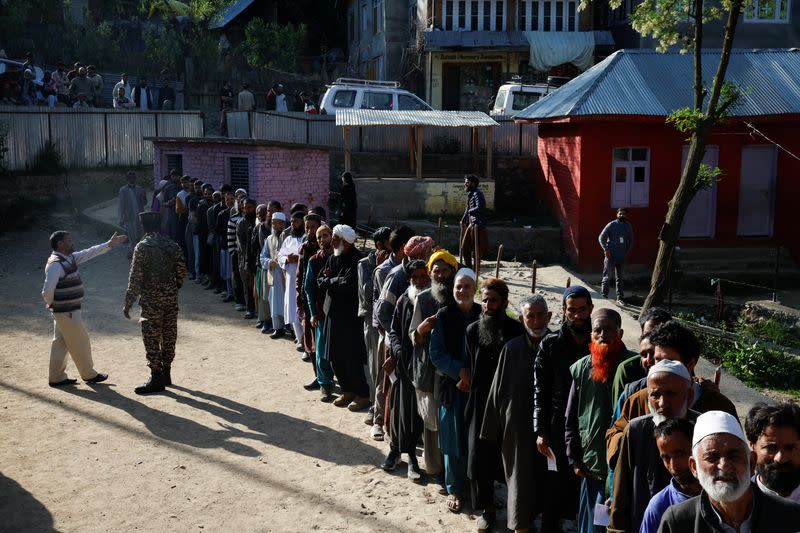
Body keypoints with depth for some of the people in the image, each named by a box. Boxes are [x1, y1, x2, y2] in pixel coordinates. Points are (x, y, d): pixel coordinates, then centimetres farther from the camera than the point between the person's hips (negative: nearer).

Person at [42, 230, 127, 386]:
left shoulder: (69, 258, 7)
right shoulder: (56, 264, -22)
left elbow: (89, 253, 15)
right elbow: (47, 290, -28)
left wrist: (109, 244, 13)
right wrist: (51, 303, -11)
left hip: (65, 312, 9)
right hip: (67, 312, -9)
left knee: (60, 343, 14)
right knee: (80, 344, 4)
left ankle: (56, 377, 21)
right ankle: (89, 374, 18)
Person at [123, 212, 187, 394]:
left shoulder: (143, 247, -11)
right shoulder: (172, 245, 4)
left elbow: (135, 277, -13)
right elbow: (181, 271, 6)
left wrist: (128, 303, -8)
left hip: (151, 299, -6)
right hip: (171, 298, 6)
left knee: (151, 338, 1)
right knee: (169, 335, 13)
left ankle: (156, 379, 3)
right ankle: (166, 374, 24)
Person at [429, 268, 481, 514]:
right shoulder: (444, 315, -5)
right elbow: (435, 353, -6)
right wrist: (461, 371, -16)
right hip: (451, 385, -1)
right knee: (455, 438, 7)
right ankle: (455, 489, 21)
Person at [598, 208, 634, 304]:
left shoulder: (628, 226, 7)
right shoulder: (611, 225, -6)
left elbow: (631, 240, 18)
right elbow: (601, 237, -6)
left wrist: (627, 251, 9)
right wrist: (606, 249, -14)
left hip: (621, 256, 4)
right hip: (610, 255, -3)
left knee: (619, 278, 6)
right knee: (607, 276, 3)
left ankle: (620, 298, 9)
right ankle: (604, 295, 18)